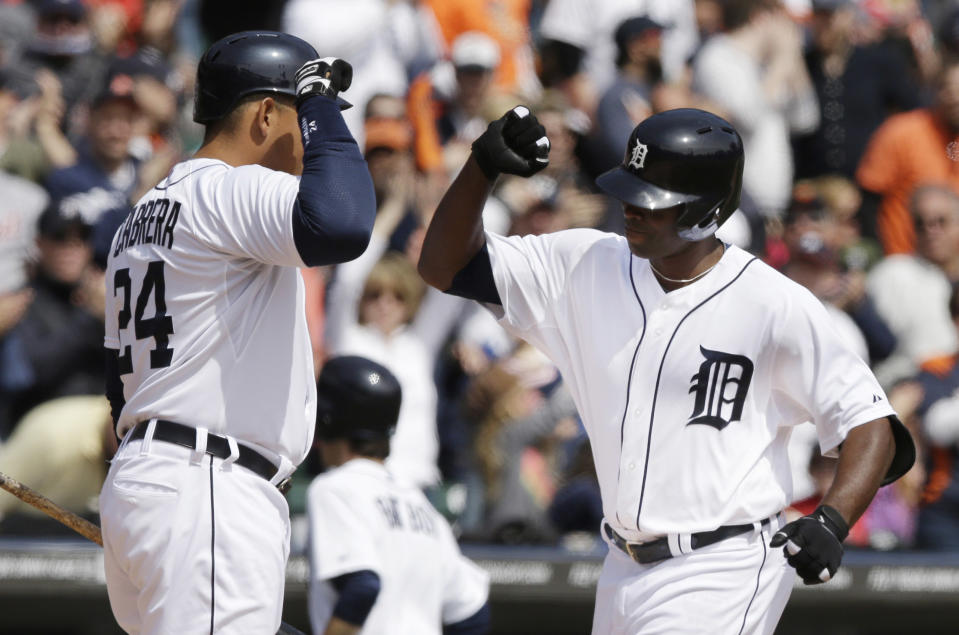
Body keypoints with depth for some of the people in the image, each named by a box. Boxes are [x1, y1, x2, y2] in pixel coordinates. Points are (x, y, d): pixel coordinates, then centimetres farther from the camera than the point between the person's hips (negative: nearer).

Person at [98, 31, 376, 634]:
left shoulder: (142, 216, 23)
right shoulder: (231, 191, -8)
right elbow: (340, 226, -29)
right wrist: (322, 110, -13)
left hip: (135, 478, 10)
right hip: (207, 494, -10)